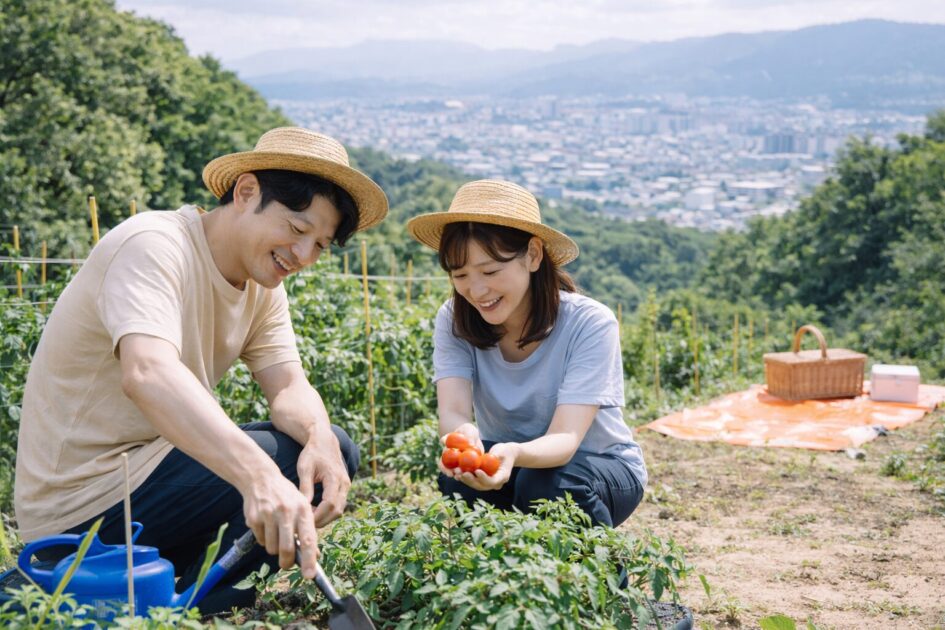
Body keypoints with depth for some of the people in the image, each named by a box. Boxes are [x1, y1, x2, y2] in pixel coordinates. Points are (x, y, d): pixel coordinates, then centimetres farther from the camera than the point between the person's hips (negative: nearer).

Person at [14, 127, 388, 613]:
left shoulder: (261, 283, 5)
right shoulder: (154, 248, -22)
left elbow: (289, 387, -4)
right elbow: (147, 375, -40)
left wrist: (320, 440, -28)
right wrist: (260, 477, -53)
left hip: (150, 463, 9)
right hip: (83, 507, -9)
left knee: (331, 452, 4)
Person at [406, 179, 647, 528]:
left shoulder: (589, 324, -24)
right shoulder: (454, 320, -14)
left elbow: (565, 439, -33)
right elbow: (451, 412, -28)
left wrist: (515, 453, -57)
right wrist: (462, 434, -54)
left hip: (601, 469, -2)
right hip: (506, 461, 2)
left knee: (546, 484, -34)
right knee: (458, 478, -30)